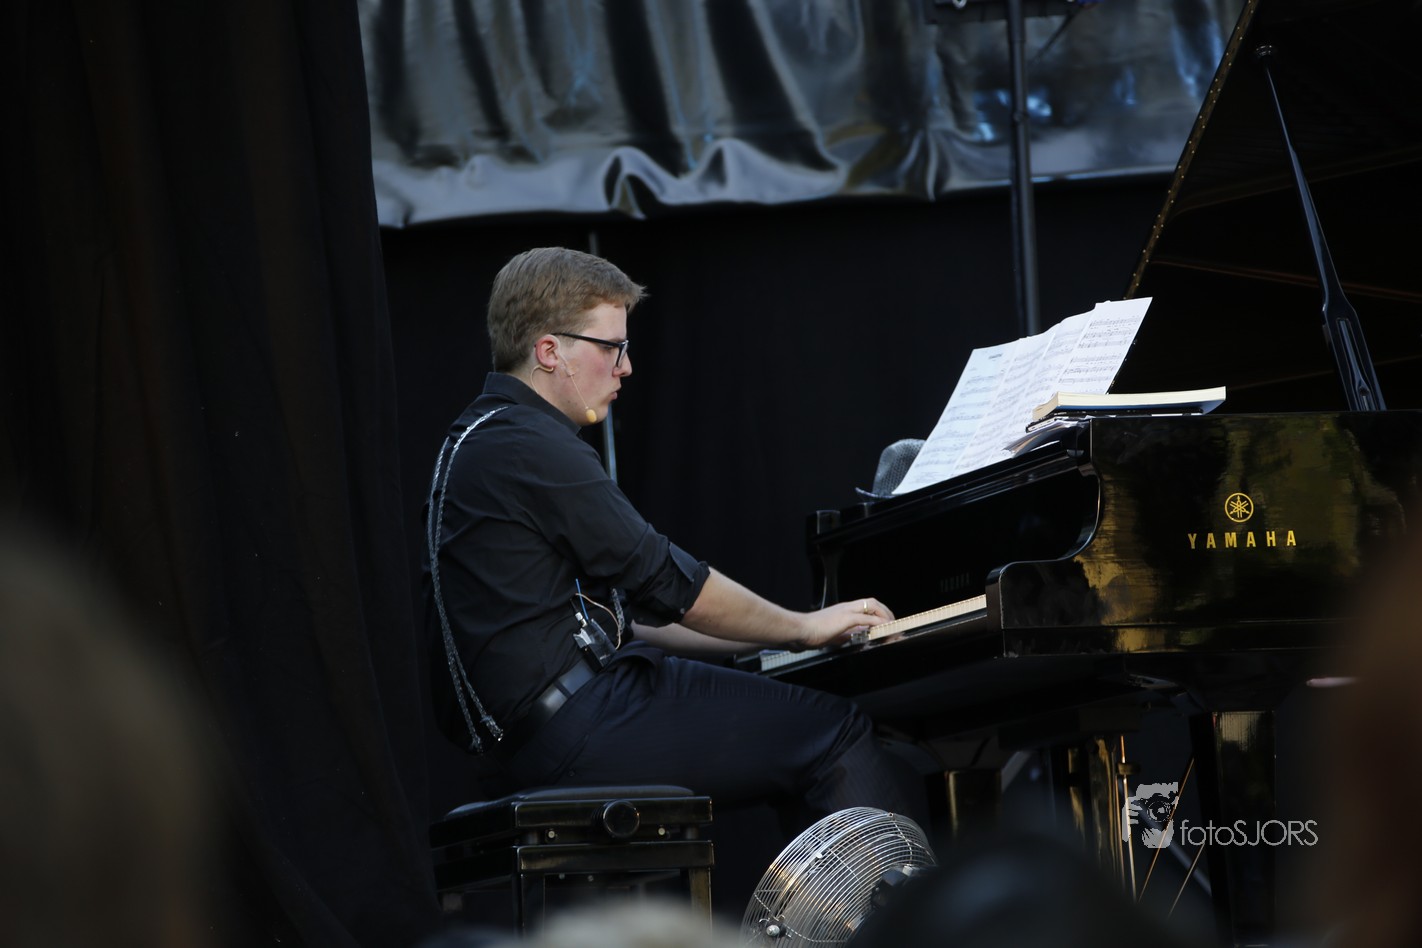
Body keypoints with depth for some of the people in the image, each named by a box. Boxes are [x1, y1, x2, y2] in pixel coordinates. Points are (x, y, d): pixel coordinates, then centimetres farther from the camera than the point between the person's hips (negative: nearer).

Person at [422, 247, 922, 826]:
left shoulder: (485, 440, 21)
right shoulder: (530, 448, -13)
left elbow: (623, 610, 23)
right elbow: (668, 583, -11)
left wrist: (781, 637, 20)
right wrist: (802, 630, 4)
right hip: (574, 726, -11)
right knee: (840, 736, -14)